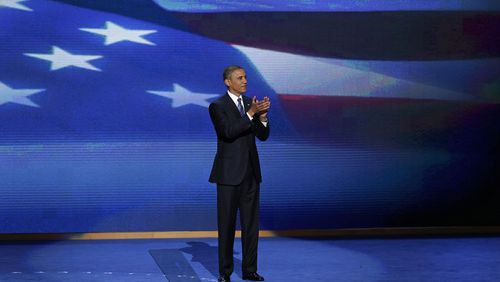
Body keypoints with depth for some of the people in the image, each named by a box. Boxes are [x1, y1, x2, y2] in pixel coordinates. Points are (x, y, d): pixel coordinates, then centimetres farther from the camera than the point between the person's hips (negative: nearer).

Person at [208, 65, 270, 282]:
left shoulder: (250, 102, 10)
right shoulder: (217, 106, -7)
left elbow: (263, 135, 6)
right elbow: (229, 132, -22)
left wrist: (262, 117, -13)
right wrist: (251, 114, -25)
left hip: (251, 172, 5)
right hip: (229, 173, -5)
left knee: (251, 223, 7)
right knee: (227, 224, 1)